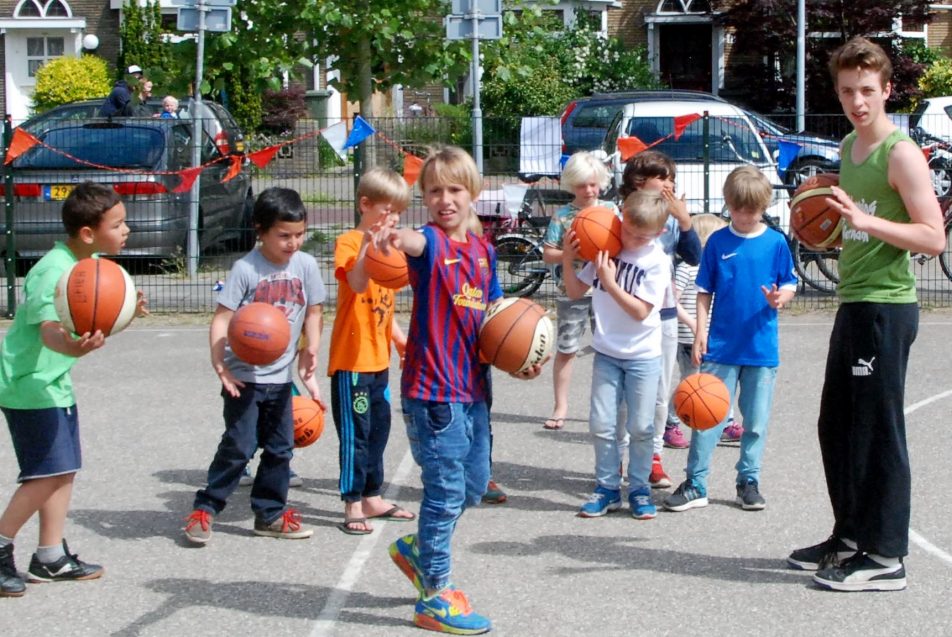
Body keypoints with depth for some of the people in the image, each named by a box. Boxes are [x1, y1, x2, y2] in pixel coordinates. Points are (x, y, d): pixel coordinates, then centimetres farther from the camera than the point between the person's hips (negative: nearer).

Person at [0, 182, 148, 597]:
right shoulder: (54, 272, -24)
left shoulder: (93, 264, 4)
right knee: (48, 472, -13)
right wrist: (70, 345, -60)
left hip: (56, 383, 9)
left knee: (64, 470, 11)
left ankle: (51, 557, 21)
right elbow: (48, 329, -39)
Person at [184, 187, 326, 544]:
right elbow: (222, 318, -12)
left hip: (280, 376, 5)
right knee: (239, 446, -5)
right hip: (244, 377, -5)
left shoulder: (306, 266, 0)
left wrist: (311, 350, -6)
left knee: (280, 448, 11)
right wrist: (219, 364, -23)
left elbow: (312, 313, 10)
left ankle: (270, 514, 25)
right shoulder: (246, 269, -12)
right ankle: (204, 509, 8)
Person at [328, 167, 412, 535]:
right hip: (352, 358, -8)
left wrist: (398, 336, 15)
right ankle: (352, 505, 4)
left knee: (378, 429, 15)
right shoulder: (349, 242, -11)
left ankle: (372, 498, 26)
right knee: (354, 433, -3)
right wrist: (368, 242, -38)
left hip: (379, 358, 8)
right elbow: (357, 283, -29)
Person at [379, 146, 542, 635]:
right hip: (434, 391, -7)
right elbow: (416, 244, -37)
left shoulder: (484, 251, 10)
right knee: (446, 492, -2)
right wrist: (395, 237, -60)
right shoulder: (431, 242, -10)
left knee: (474, 485, 17)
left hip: (473, 388, 7)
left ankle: (417, 549, 39)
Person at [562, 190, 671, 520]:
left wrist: (610, 282, -24)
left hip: (642, 356, -3)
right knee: (601, 424, 3)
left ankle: (639, 488, 18)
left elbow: (640, 311, -18)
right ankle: (607, 487, 15)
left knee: (640, 427, 3)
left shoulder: (657, 261, -11)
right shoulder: (606, 249, 0)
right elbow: (575, 291, 6)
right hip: (606, 352, 3)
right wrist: (567, 259, -8)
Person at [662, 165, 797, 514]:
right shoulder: (717, 242, 1)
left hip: (762, 348, 1)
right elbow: (705, 291, 4)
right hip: (721, 346, -1)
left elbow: (790, 284, 6)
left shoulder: (775, 242, 0)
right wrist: (701, 331, -4)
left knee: (756, 422, 9)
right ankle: (695, 484, 5)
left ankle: (748, 482, 22)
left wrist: (780, 297, -17)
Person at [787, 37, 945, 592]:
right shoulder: (850, 146, 15)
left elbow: (934, 238, -19)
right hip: (853, 303, 9)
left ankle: (886, 557, 5)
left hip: (886, 307, -9)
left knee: (879, 431, -4)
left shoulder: (901, 153, -12)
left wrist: (866, 221, -28)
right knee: (837, 428, 15)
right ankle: (851, 538, 28)